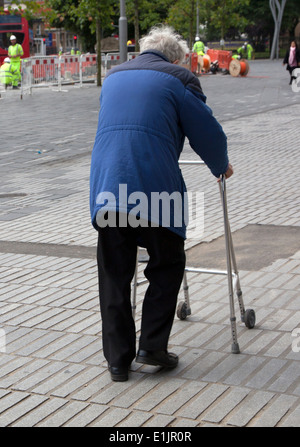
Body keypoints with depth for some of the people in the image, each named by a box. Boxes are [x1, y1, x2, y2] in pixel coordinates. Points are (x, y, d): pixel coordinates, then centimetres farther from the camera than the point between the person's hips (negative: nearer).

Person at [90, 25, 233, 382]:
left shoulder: (113, 76, 23)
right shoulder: (178, 78, 6)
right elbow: (207, 133, 6)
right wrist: (221, 166, 27)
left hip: (106, 188, 5)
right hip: (154, 188, -4)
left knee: (114, 276, 10)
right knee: (167, 266, 14)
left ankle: (118, 360, 14)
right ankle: (152, 346, 10)